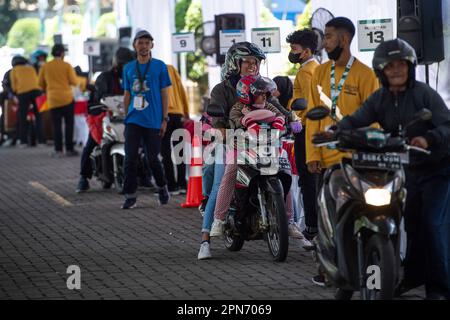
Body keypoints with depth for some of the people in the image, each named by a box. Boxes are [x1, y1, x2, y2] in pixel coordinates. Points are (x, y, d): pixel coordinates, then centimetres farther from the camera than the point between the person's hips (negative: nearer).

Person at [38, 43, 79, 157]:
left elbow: (41, 84, 7)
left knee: (56, 125, 5)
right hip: (67, 98, -2)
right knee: (69, 124, 6)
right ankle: (69, 149, 6)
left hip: (53, 100, 2)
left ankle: (58, 150, 0)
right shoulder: (67, 66, -6)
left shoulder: (45, 67, 1)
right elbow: (74, 82, -7)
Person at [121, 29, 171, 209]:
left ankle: (162, 187, 28)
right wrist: (125, 118, 13)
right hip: (133, 120, 3)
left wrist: (164, 119, -4)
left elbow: (164, 94, 1)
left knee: (152, 158, 4)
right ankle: (130, 196, 0)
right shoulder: (128, 68, 10)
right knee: (130, 158, -4)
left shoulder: (159, 66, 0)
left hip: (153, 121, -3)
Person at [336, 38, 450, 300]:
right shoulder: (380, 99, 5)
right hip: (406, 168, 5)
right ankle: (413, 275, 29)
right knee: (412, 223, 11)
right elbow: (356, 120, -5)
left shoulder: (424, 93, -11)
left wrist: (428, 139, -37)